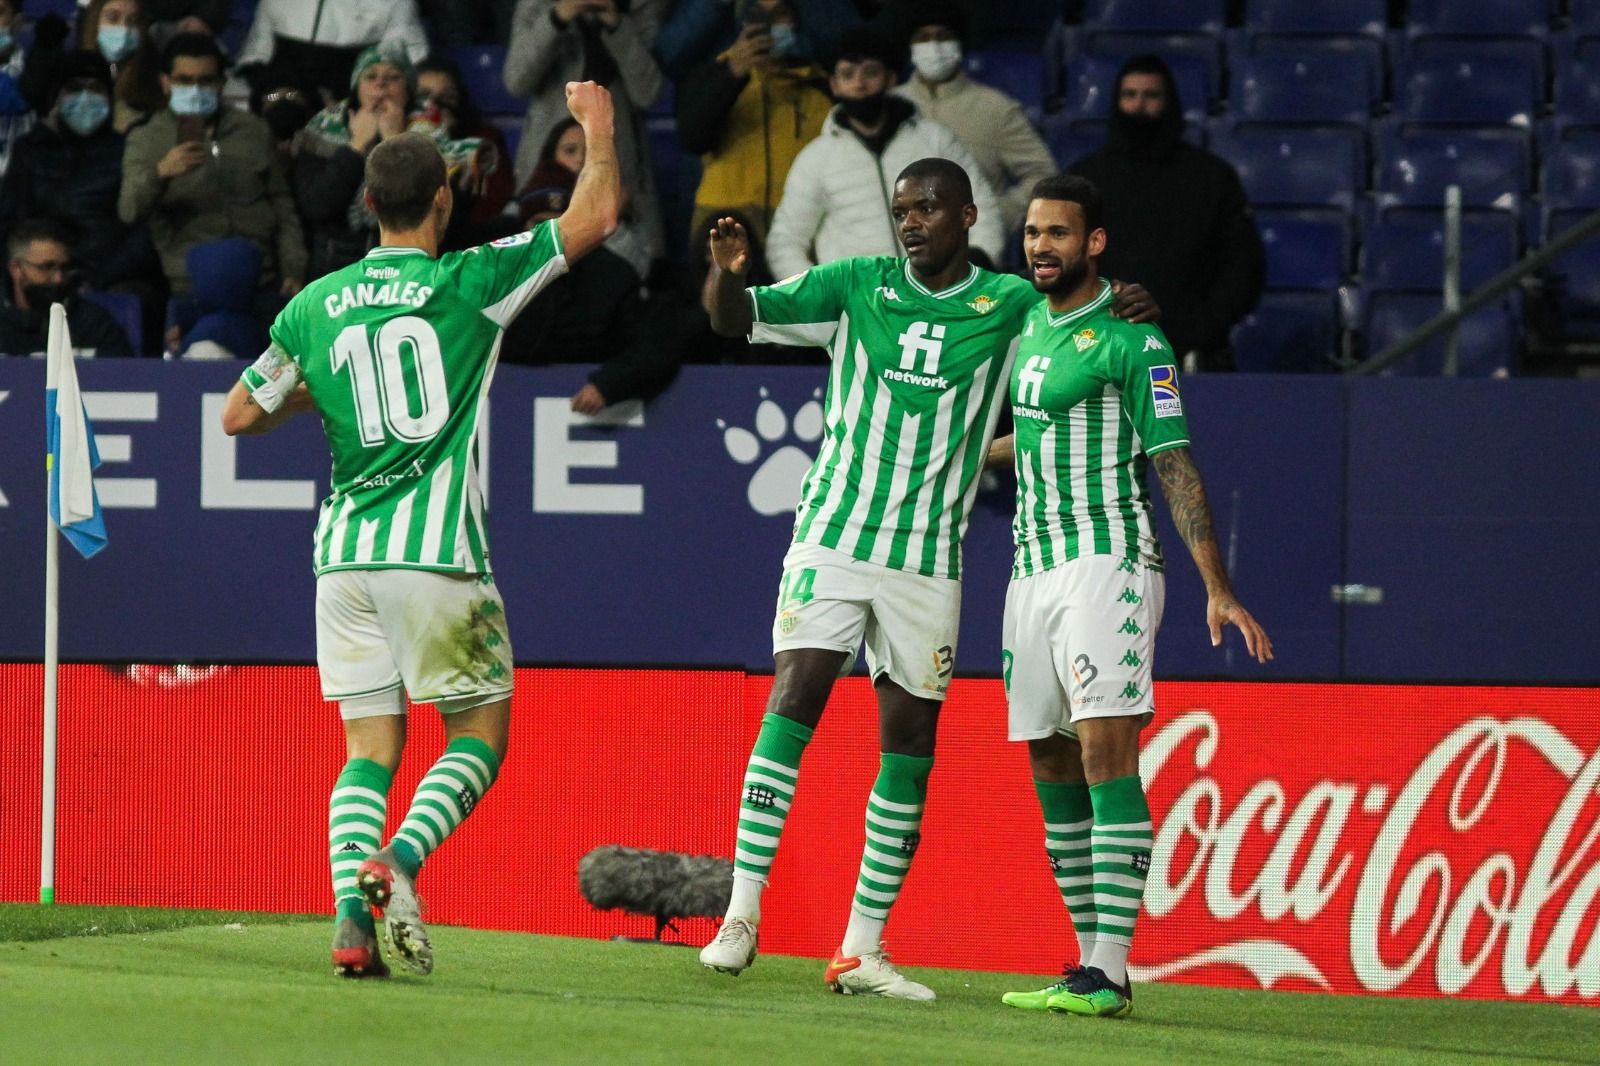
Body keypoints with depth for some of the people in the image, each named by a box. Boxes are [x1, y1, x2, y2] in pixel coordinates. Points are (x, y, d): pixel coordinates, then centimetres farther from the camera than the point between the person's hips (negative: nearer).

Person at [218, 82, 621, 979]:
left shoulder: (316, 306, 8)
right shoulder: (471, 282, -3)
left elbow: (239, 415, 17)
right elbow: (594, 218, 3)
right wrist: (599, 128, 19)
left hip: (344, 551, 4)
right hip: (436, 551, -4)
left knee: (372, 746, 7)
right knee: (482, 734, 7)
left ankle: (351, 915, -13)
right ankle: (395, 861, -18)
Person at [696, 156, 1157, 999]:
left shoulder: (1009, 304, 4)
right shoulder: (855, 284, 4)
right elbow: (737, 318, 3)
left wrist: (1124, 305, -13)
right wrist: (727, 273, -20)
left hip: (928, 561, 1)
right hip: (833, 540, -1)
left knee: (909, 750, 2)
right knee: (793, 702, -16)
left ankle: (861, 950, 9)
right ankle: (741, 914, -15)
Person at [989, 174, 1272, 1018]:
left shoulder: (1129, 339, -7)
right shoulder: (1031, 327, 15)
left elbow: (1175, 465, -10)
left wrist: (1217, 589, -15)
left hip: (1109, 563, -8)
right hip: (1034, 570, 8)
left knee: (1106, 758, -15)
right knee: (1054, 776, 5)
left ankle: (1108, 974, -20)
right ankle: (1091, 962, 10)